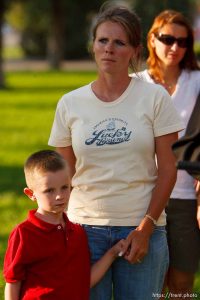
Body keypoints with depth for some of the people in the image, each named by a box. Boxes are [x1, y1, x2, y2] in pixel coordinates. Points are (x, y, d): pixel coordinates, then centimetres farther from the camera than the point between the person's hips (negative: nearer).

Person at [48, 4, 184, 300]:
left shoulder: (154, 98, -1)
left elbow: (167, 169, -2)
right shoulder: (70, 104, 5)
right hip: (85, 229, 1)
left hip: (141, 229, -1)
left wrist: (146, 227, -8)